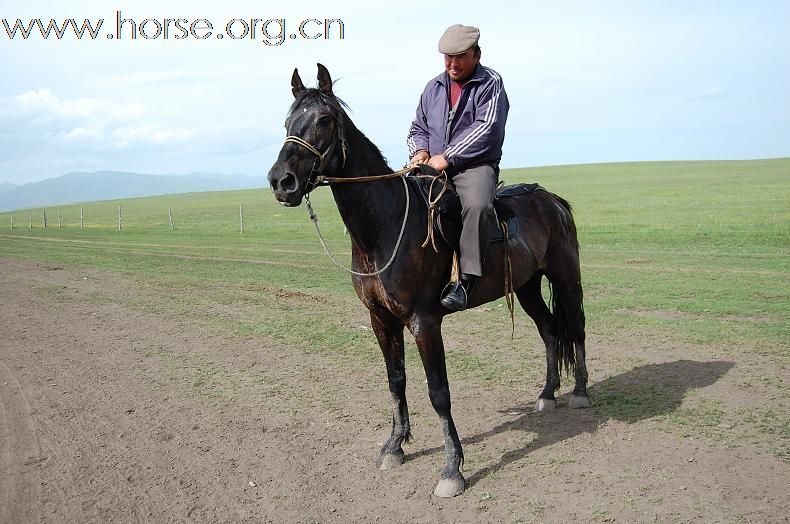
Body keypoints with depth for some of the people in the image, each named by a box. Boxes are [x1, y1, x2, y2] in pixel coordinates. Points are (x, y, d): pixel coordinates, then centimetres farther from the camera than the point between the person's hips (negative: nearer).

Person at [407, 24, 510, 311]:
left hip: (474, 166, -6)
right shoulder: (434, 87, 19)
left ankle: (466, 280, -37)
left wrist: (447, 157, -17)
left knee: (477, 204, -37)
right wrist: (420, 150, 1)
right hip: (432, 167, 6)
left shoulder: (490, 83, 1)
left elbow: (487, 129, -12)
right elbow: (418, 128, 26)